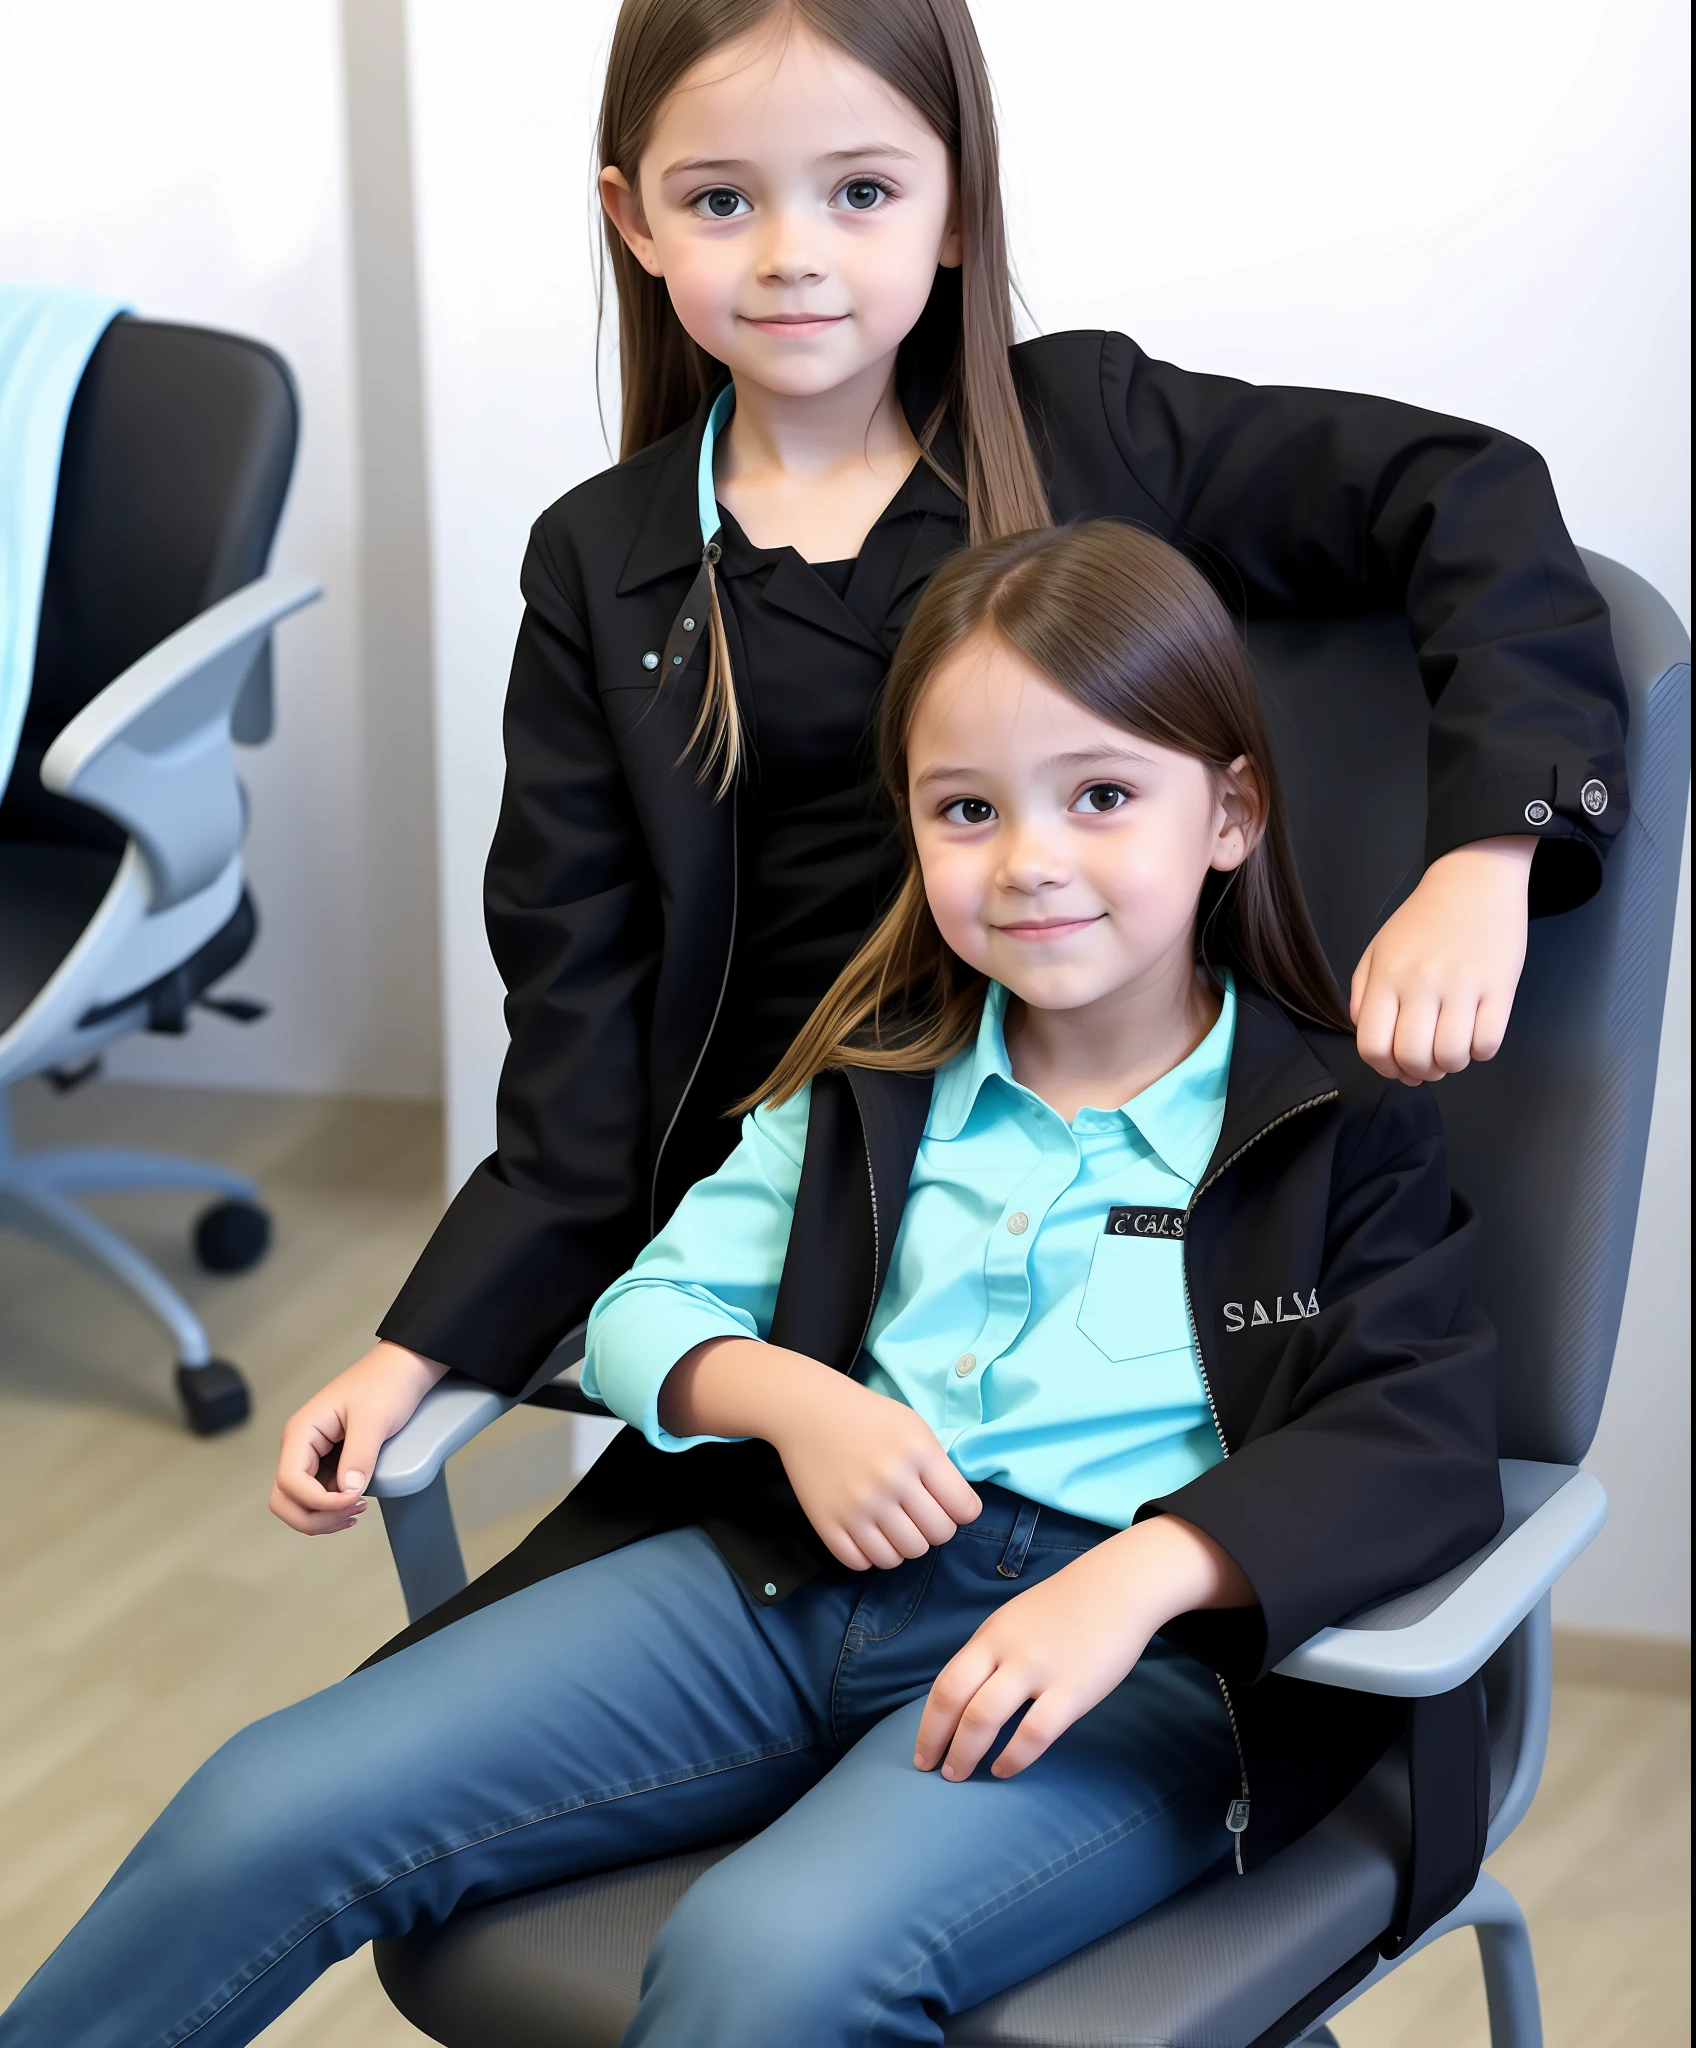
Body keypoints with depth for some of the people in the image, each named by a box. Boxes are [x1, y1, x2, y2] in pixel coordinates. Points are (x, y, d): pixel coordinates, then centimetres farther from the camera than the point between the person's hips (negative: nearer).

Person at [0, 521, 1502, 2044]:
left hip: (1138, 1642, -4)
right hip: (792, 1574, 5)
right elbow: (649, 1310, 17)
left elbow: (1426, 1437, -10)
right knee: (270, 1816, -11)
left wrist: (1143, 1574, -26)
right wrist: (789, 1395, -7)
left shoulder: (1342, 1131, 2)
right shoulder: (876, 1088, 17)